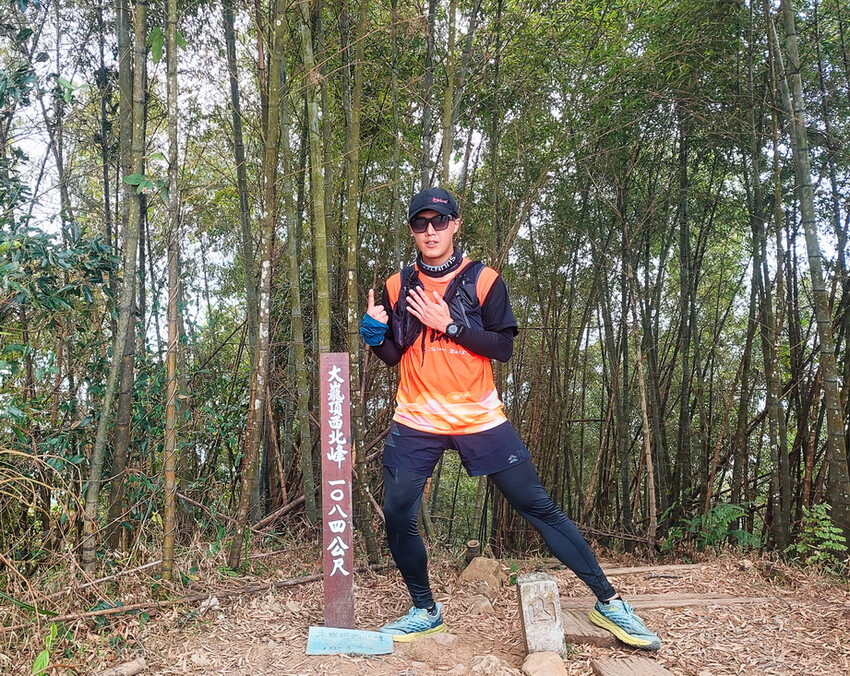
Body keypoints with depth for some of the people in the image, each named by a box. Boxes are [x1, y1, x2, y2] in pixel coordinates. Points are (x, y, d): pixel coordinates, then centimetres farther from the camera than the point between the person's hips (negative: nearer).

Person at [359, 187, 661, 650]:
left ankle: (608, 601, 13)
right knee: (398, 518, 0)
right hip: (416, 424, 3)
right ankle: (425, 609, 23)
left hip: (479, 419, -2)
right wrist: (374, 333, -11)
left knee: (539, 508, 0)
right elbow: (394, 356, 9)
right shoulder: (398, 287, 6)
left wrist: (449, 323, -18)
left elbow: (503, 348, -9)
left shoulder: (483, 280, -2)